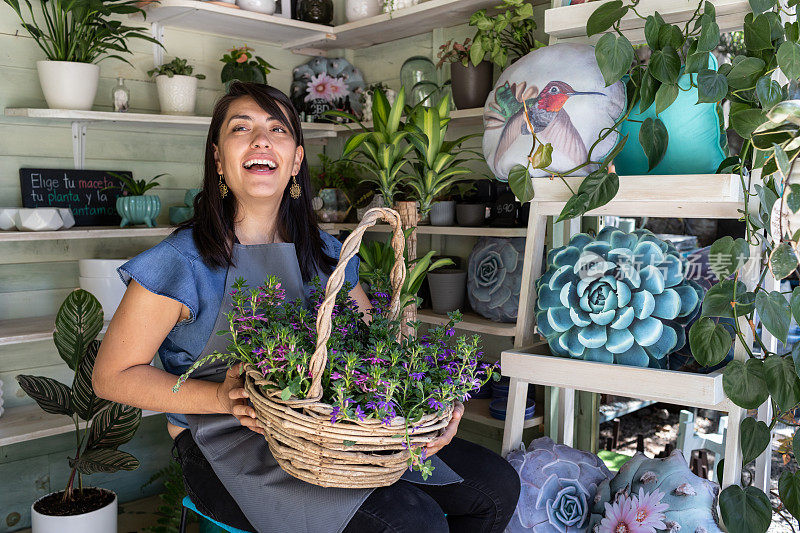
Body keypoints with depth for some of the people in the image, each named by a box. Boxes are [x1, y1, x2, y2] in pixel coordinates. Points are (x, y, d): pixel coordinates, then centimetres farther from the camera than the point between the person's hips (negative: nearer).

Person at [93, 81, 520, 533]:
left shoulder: (326, 254, 5)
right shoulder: (182, 263, -10)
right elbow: (113, 375, -7)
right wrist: (223, 397, -22)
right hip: (229, 449, -5)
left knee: (496, 485, -2)